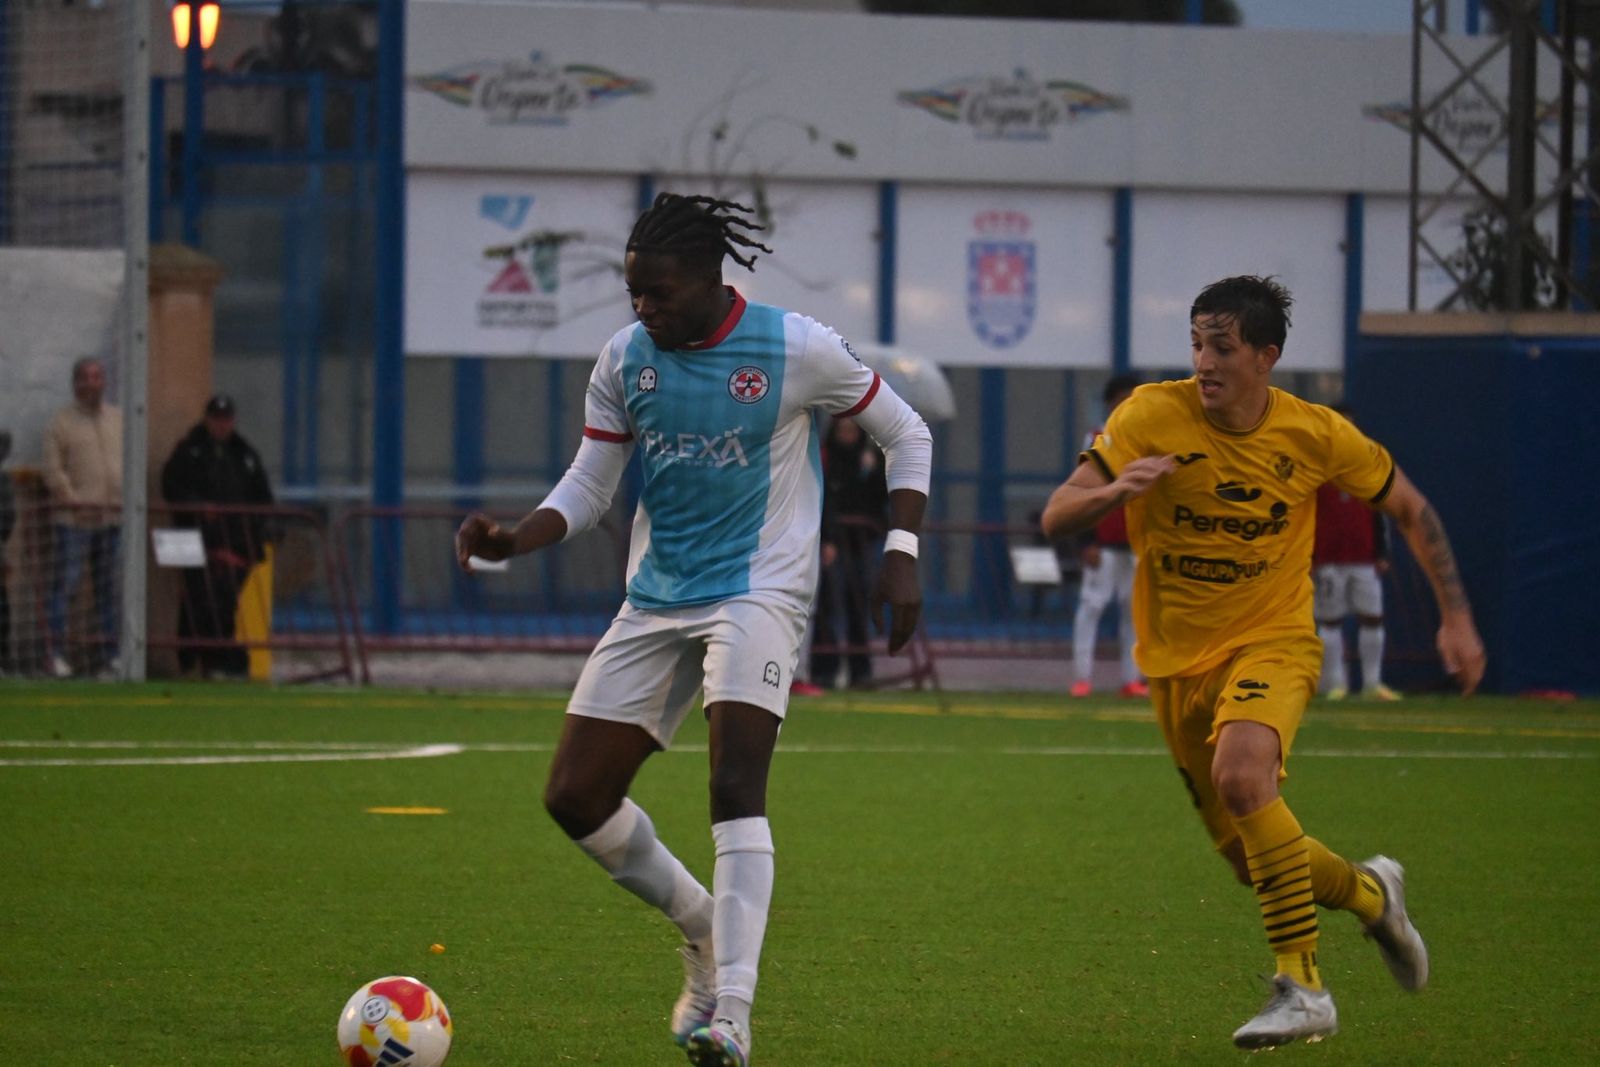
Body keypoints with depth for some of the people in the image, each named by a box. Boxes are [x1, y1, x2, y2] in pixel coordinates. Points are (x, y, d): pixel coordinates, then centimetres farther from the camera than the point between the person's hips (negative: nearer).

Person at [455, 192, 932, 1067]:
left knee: (736, 783, -25)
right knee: (574, 797, 0)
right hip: (655, 601, 6)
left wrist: (901, 554, -5)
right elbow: (588, 487, 9)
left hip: (757, 592, -5)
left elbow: (905, 436, 4)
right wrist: (511, 541, -10)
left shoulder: (796, 349, -9)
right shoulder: (624, 361, 2)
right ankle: (705, 928, 24)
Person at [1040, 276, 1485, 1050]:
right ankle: (1369, 892, 39)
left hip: (1272, 643, -3)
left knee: (1241, 775, -33)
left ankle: (1302, 988, -25)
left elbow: (1410, 510, 7)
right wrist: (1111, 490, -39)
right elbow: (1056, 518, -18)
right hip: (1177, 660, 3)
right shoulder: (1150, 417, -12)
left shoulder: (1317, 435, -10)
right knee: (1252, 860, 5)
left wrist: (1456, 617, 2)